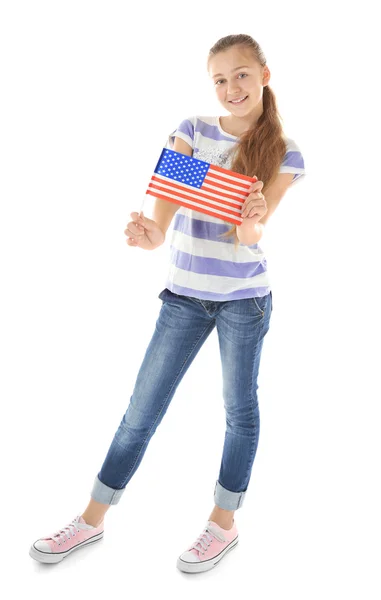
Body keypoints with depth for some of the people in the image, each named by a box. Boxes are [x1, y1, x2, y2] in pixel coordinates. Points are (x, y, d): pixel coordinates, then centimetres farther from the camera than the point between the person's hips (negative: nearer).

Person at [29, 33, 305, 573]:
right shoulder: (192, 130, 0)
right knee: (142, 408, 6)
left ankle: (224, 522, 28)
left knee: (240, 408, 10)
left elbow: (252, 232, -15)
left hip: (245, 298, -1)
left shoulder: (283, 154, -4)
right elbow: (166, 201, -13)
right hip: (184, 292, 2)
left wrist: (251, 223, -38)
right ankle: (93, 519, 20)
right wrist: (152, 234, -35)